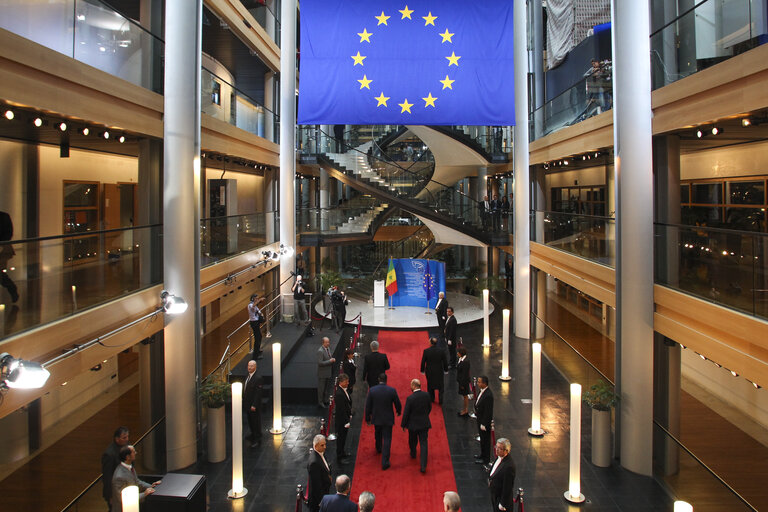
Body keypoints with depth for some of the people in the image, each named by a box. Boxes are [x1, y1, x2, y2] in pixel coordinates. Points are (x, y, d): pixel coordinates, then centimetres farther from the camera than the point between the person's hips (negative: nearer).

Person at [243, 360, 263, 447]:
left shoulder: (258, 378, -19)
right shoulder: (247, 377, 8)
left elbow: (258, 393, -20)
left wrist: (254, 405, -22)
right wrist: (244, 402, 12)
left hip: (254, 406, -8)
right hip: (247, 405, 8)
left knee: (256, 423, 3)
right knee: (250, 422, 20)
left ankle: (257, 440, 13)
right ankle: (253, 435, 37)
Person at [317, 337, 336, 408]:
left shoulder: (328, 348, 4)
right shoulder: (320, 351, -24)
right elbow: (320, 363, -27)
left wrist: (332, 359, -3)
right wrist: (330, 361, -25)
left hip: (328, 372, 8)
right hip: (322, 373, -8)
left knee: (328, 387, 19)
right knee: (321, 388, 6)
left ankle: (326, 400, 35)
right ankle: (320, 402, 21)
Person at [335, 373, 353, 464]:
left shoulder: (345, 390, 1)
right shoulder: (339, 394, -29)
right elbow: (341, 410, -26)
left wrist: (350, 415, 17)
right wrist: (346, 422, -22)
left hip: (345, 417, 9)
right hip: (341, 420, -9)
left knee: (343, 437, 23)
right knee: (341, 438, 4)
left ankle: (342, 453, 40)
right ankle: (339, 458, 17)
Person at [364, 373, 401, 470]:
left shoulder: (372, 390, -13)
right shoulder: (392, 390, -15)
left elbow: (368, 406, -6)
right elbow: (398, 404, -3)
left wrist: (367, 418, 7)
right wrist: (398, 411, 19)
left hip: (376, 418, 2)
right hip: (388, 419, -2)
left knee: (378, 434, 29)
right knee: (387, 439, 5)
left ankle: (379, 449, 55)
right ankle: (385, 462, 3)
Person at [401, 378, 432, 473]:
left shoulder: (410, 398, -23)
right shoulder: (426, 395, -11)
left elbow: (406, 413, -15)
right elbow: (429, 408, 5)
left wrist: (403, 424, 0)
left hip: (413, 424, -2)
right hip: (424, 423, 2)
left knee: (412, 440, 25)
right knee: (424, 443, 7)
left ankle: (413, 454, 51)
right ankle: (423, 466, 2)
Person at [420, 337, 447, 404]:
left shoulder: (426, 351, -20)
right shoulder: (441, 350, -17)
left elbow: (423, 362, -10)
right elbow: (445, 361, -7)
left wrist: (422, 370, 5)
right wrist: (446, 369, 8)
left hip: (429, 371, 0)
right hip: (439, 371, 0)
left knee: (430, 385, 21)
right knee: (441, 385, 18)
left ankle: (431, 398, 34)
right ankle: (440, 399, 15)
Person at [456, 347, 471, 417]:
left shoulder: (465, 361, -27)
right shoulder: (461, 359, 1)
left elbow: (465, 374, -23)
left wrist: (463, 384, -18)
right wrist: (460, 382, 17)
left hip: (464, 381, -9)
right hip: (461, 380, 9)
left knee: (465, 395, 6)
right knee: (464, 395, 19)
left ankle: (466, 411, 20)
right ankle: (465, 410, 32)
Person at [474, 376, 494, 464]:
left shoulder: (488, 395, -30)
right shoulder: (481, 390, -2)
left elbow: (488, 412, -25)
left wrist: (484, 424, -20)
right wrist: (476, 410, 5)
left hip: (485, 421, -9)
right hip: (479, 418, 9)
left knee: (485, 439, 8)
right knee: (482, 438, 24)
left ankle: (486, 459, 23)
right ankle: (482, 455, 41)